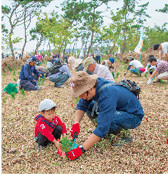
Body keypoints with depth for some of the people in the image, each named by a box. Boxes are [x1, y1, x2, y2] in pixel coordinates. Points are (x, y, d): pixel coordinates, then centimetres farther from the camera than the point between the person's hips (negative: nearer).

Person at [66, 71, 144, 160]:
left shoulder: (107, 95, -36)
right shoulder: (94, 84, -12)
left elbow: (102, 129, -38)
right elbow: (81, 106, -1)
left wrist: (81, 149, -36)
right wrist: (76, 124, -18)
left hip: (134, 116, -8)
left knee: (104, 118, -34)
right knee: (90, 107, -4)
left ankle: (125, 136, -6)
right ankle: (109, 130, 9)